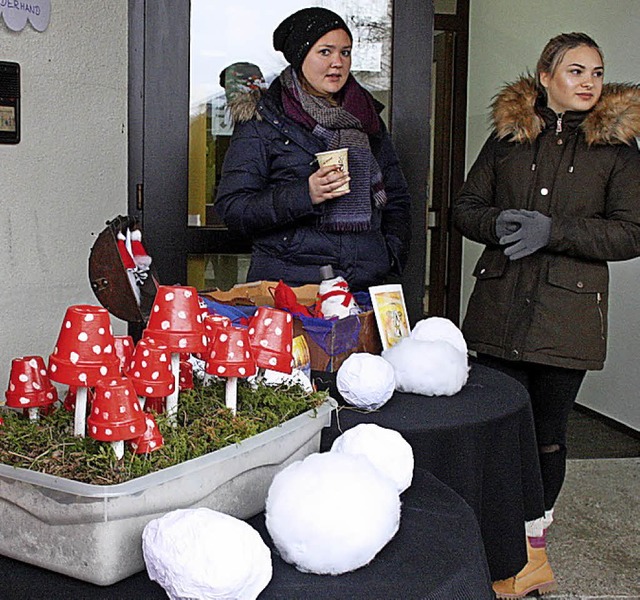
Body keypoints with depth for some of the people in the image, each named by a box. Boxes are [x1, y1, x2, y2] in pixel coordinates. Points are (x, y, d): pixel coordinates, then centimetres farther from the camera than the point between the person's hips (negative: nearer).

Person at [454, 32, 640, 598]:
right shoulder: (507, 136, 9)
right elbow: (466, 206, 12)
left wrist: (553, 230, -16)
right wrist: (498, 223, -11)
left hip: (567, 314, -2)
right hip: (500, 307, 2)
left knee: (548, 434, 8)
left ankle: (534, 537, 29)